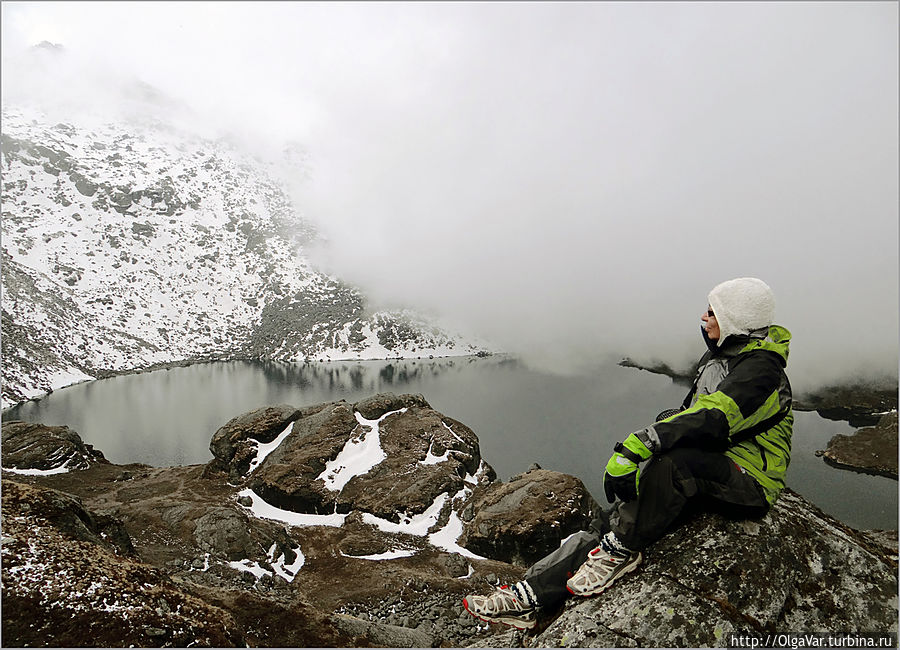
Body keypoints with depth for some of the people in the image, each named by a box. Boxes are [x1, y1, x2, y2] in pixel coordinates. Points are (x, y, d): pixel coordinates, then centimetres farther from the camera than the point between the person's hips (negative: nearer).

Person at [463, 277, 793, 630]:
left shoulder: (760, 370, -16)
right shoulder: (717, 357, 13)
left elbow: (709, 420, -32)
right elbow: (688, 414, 14)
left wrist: (633, 450, -38)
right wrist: (635, 458, -1)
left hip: (746, 483, -7)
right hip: (702, 470, 8)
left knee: (671, 461, -39)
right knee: (608, 522, -9)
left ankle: (622, 549, -19)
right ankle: (528, 595, -10)